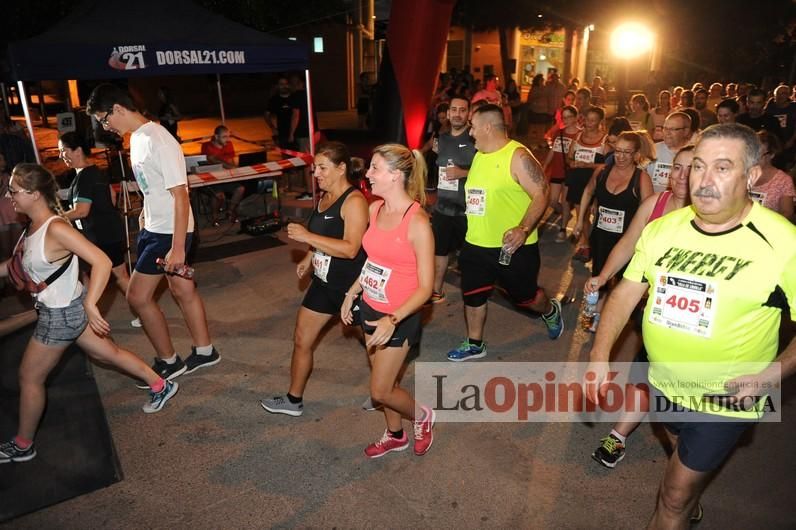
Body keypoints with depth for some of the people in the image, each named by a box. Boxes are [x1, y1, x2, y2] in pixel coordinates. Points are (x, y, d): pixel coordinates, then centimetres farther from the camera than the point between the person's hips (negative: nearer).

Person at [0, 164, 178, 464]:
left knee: (29, 377, 9)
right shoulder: (33, 226, 0)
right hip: (64, 308, 9)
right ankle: (160, 387, 31)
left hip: (61, 314, -9)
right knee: (106, 353, 20)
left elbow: (102, 262, -32)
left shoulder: (56, 229, -27)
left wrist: (90, 306, -33)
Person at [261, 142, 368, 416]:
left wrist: (306, 236, -28)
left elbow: (350, 248, -31)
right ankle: (294, 400, 29)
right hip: (324, 281, 9)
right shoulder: (324, 196, 7)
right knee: (302, 339, 12)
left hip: (351, 285, -9)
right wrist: (308, 258, 10)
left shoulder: (354, 200, -20)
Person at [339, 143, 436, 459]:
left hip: (399, 317, -7)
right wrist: (352, 293, 12)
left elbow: (425, 287, -20)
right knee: (383, 381, 20)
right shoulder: (375, 209, -1)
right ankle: (395, 436, 43)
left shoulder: (417, 222, -23)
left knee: (380, 391, 3)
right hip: (370, 308, 7)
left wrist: (392, 320, -29)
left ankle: (422, 416, 32)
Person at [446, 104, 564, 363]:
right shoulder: (479, 155, 8)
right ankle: (475, 344, 30)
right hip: (476, 244, 7)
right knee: (472, 294, 11)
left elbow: (541, 194, -21)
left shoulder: (518, 156, -16)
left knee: (524, 296, 11)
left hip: (513, 247, -7)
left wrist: (524, 230, -33)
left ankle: (550, 311, 44)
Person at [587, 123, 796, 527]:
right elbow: (626, 292, -4)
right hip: (664, 384, 5)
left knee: (674, 494, 9)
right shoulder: (662, 229, -8)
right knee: (683, 455, 32)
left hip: (725, 401, -5)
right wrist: (600, 353, -14)